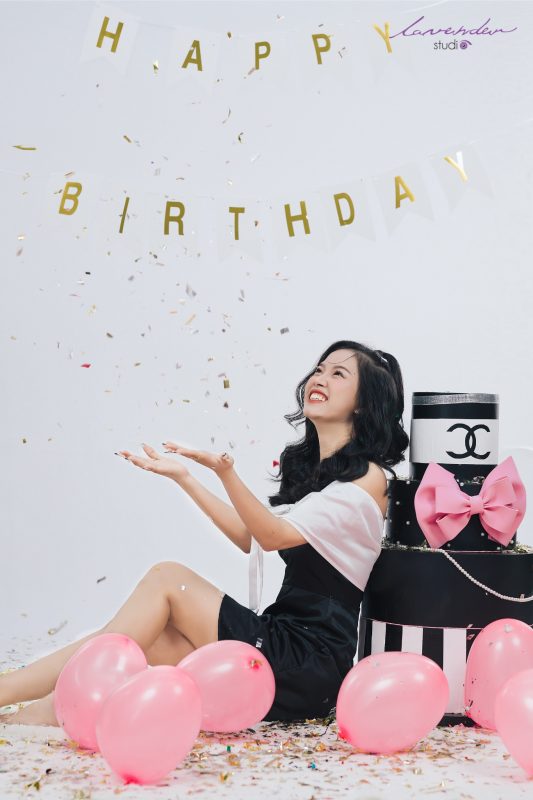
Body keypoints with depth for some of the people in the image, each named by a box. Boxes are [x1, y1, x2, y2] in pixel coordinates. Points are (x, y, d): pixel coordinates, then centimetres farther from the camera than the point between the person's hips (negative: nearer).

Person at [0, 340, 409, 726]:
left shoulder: (368, 478, -7)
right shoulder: (306, 467, 18)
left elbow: (274, 536, -16)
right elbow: (251, 538, 16)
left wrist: (226, 473, -31)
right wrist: (184, 476, 13)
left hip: (312, 662, -7)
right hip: (284, 643, 7)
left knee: (167, 578, -14)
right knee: (146, 641, -13)